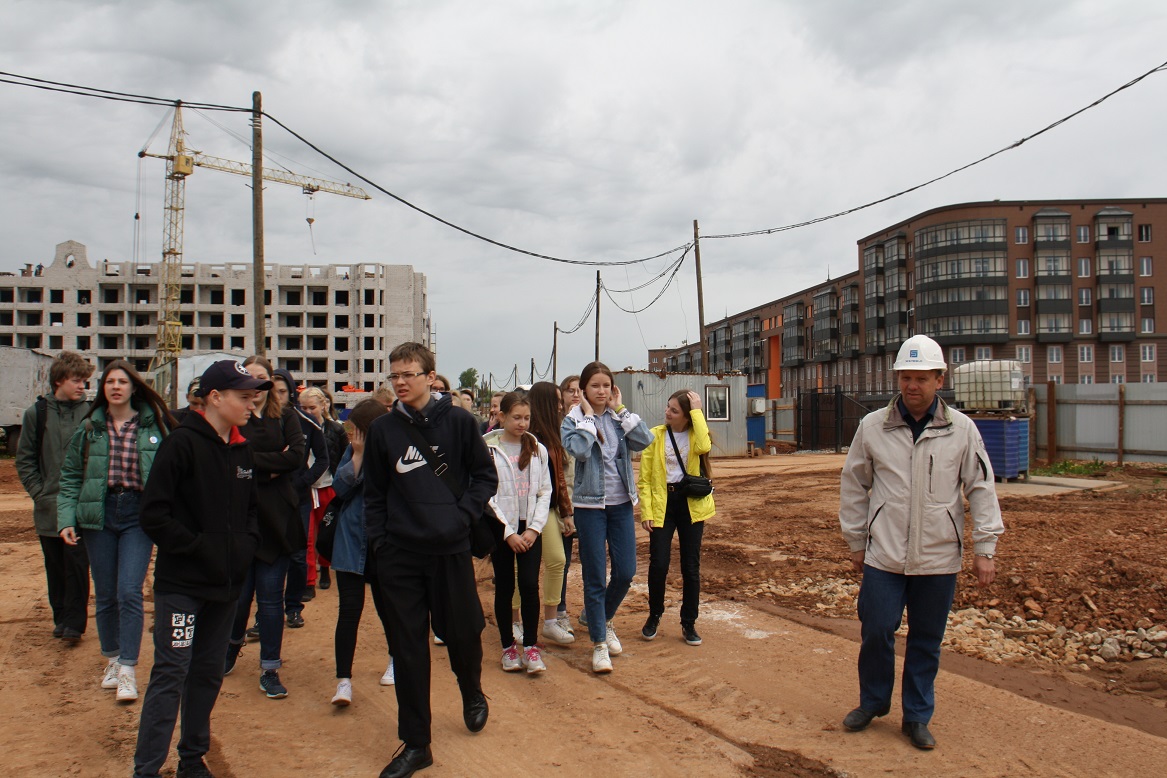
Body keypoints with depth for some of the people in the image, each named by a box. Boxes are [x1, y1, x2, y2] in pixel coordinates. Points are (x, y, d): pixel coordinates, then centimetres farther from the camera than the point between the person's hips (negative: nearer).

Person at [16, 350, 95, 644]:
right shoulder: (36, 413, 3)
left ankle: (73, 623, 7)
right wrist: (39, 493, -2)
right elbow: (24, 460, 7)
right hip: (48, 508, 2)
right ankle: (61, 617, 25)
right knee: (55, 569, 12)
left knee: (76, 567, -1)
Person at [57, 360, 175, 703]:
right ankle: (112, 660, 29)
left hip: (138, 515, -2)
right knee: (105, 594, 11)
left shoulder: (154, 427, -1)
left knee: (129, 592, -8)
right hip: (98, 515, 2)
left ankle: (128, 671, 0)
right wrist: (66, 518, -4)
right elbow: (70, 476, 6)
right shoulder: (89, 428, 4)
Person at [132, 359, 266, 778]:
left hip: (226, 584, 7)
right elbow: (154, 514, -15)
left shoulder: (242, 450, 9)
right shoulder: (182, 443, -12)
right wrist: (198, 547, -16)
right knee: (171, 673, -5)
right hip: (181, 583, -7)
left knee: (208, 674, 15)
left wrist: (247, 544, 5)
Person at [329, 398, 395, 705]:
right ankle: (344, 680, 3)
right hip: (352, 542, 2)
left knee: (386, 605, 13)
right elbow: (340, 488, -6)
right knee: (349, 609, -3)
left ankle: (396, 660, 38)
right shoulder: (353, 451, 1)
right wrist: (358, 455, -14)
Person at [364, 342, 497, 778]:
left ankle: (472, 694, 45)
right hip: (399, 556, 2)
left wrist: (463, 515, -8)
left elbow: (486, 476, 3)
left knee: (462, 632, 11)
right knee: (407, 648, 6)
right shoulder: (383, 430, 3)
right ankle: (415, 743, 19)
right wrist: (380, 540, 1)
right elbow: (374, 493, 9)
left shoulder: (458, 422, -3)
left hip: (450, 550, -1)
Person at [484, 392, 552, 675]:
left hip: (530, 528, 2)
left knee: (530, 584, -8)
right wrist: (508, 532, -11)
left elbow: (545, 491, 6)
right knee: (504, 587, 6)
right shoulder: (488, 449, -6)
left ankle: (531, 646, 5)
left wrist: (534, 528, -5)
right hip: (501, 528, -2)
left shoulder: (538, 449, 5)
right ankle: (508, 647, 19)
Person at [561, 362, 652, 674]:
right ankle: (599, 643, 12)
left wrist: (620, 409, -8)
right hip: (590, 505, -4)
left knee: (625, 572, 5)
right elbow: (579, 450, -25)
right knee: (595, 577, 0)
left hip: (622, 504, 4)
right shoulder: (573, 420, -4)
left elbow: (644, 440, -12)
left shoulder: (619, 418, 6)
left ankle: (605, 619, 33)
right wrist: (588, 415, -14)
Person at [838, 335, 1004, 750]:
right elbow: (853, 486, 6)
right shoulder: (872, 426, -2)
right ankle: (873, 701, 29)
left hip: (939, 559, 0)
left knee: (927, 641, 10)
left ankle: (917, 716, 28)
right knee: (876, 632, 4)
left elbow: (981, 489, 4)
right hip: (883, 556, 0)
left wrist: (984, 548, 1)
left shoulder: (961, 429, -2)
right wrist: (856, 541, 7)